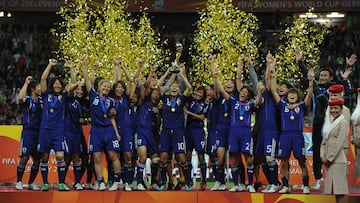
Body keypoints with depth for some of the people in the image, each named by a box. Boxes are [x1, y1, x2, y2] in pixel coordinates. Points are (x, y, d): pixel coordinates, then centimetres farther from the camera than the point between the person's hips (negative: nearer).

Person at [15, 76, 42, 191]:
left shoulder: (41, 100, 12)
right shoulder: (27, 99, -5)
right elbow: (20, 97, -26)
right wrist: (26, 83, -19)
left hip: (39, 133, 6)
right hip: (28, 132, -6)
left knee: (37, 159, 6)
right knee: (24, 158, -8)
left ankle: (31, 183, 17)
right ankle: (19, 182, 3)